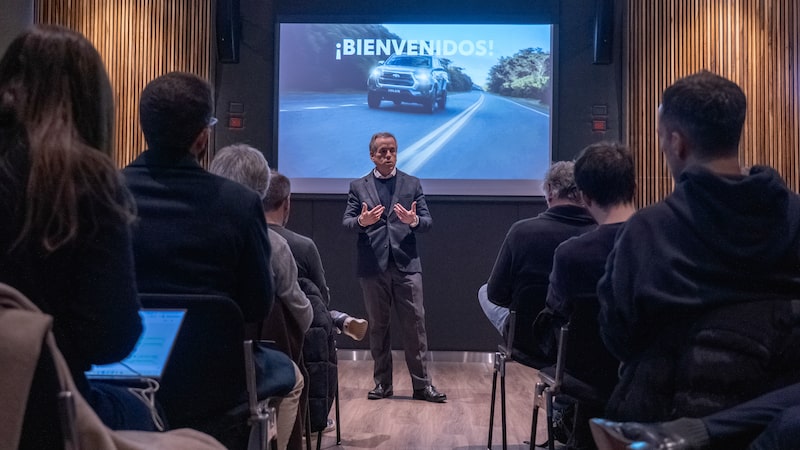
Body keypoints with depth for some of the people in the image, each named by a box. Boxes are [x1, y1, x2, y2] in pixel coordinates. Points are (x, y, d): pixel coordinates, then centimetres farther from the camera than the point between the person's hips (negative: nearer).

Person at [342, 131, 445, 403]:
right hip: (372, 267, 0)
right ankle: (382, 383, 17)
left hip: (406, 265, 0)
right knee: (377, 327, 8)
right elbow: (346, 222, 2)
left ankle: (421, 384, 4)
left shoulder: (412, 184, 10)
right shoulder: (358, 186, 9)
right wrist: (362, 221, -20)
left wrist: (414, 221, -19)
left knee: (415, 324, -2)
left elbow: (427, 222, 4)